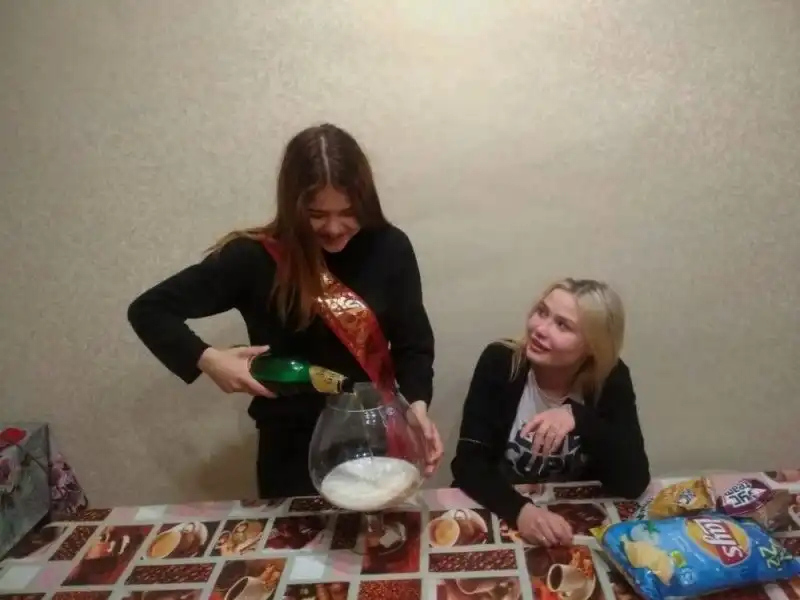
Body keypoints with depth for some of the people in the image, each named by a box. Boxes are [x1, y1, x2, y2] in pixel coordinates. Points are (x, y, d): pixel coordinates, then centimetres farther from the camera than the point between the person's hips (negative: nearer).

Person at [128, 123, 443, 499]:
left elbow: (413, 343, -2)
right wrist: (207, 359, -21)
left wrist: (417, 404, -19)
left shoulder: (389, 248, -9)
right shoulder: (255, 257, -14)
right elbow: (148, 310, -7)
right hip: (293, 452, -2)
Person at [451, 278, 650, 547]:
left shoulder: (611, 380, -12)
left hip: (572, 522, 1)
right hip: (497, 514, -1)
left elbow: (634, 484, -18)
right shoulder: (499, 362, -16)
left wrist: (579, 418, -31)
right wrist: (521, 510, -35)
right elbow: (468, 462, -19)